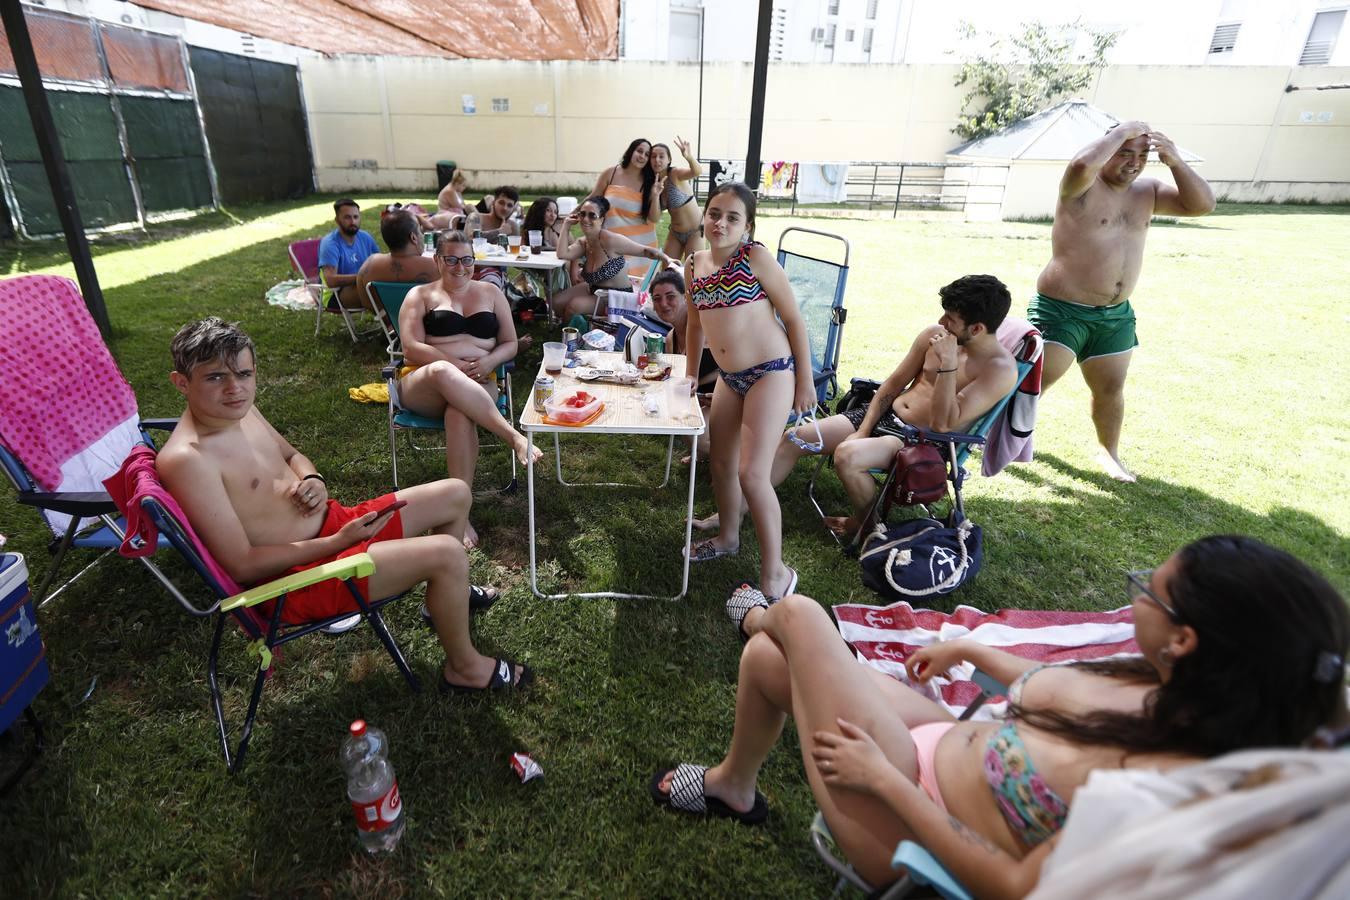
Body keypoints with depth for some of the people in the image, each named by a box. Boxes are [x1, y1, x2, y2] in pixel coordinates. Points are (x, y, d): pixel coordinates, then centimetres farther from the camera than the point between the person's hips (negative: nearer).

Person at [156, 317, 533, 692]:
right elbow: (242, 566, -24)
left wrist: (313, 480, -2)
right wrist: (339, 542, -22)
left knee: (455, 495, 12)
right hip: (298, 576, -9)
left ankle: (448, 594, 36)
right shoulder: (185, 459, -24)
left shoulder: (240, 410, 2)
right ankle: (464, 667, 2)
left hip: (332, 526, 9)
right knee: (446, 553, -24)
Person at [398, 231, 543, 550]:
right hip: (423, 387, -1)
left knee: (460, 413, -37)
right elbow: (412, 349, -1)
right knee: (442, 371, -40)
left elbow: (510, 344, 15)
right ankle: (513, 435, -43)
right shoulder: (420, 295, 12)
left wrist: (488, 361, -7)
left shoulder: (491, 292, 19)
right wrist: (458, 365, -14)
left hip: (478, 386, 1)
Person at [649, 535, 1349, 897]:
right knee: (766, 660, 14)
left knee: (800, 615, -3)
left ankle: (763, 615, 37)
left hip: (905, 823, -7)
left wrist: (884, 778, -21)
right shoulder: (1170, 691, -8)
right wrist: (971, 651, 21)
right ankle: (735, 786, 42)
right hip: (945, 740, 7)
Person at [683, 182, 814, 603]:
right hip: (729, 377, 7)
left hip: (770, 373, -7)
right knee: (720, 461, 17)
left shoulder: (755, 257, -12)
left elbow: (793, 318, -9)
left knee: (752, 474, -11)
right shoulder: (695, 265, 6)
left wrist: (805, 381, -9)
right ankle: (728, 536, 42)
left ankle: (775, 574, 4)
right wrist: (689, 375, 21)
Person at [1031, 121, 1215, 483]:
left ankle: (1109, 452, 34)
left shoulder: (1147, 191, 9)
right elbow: (1082, 164, -35)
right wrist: (1122, 131, -19)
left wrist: (1176, 162, -7)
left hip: (1116, 316, 7)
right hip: (1063, 309, -7)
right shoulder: (1082, 188, -12)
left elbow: (1202, 204, 4)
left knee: (1111, 389, 16)